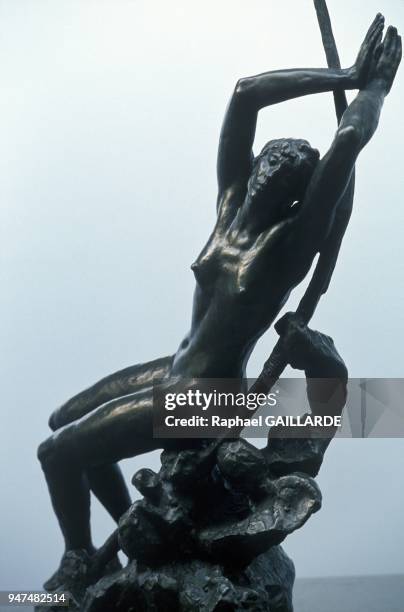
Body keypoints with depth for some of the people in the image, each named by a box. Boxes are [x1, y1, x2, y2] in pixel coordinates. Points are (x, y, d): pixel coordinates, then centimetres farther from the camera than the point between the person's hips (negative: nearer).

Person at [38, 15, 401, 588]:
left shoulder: (295, 238, -19)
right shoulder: (232, 202, -2)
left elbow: (349, 139, -26)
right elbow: (245, 94, -5)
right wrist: (345, 77, 1)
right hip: (175, 371, 8)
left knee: (59, 452, -6)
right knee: (65, 420, 20)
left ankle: (81, 563, 20)